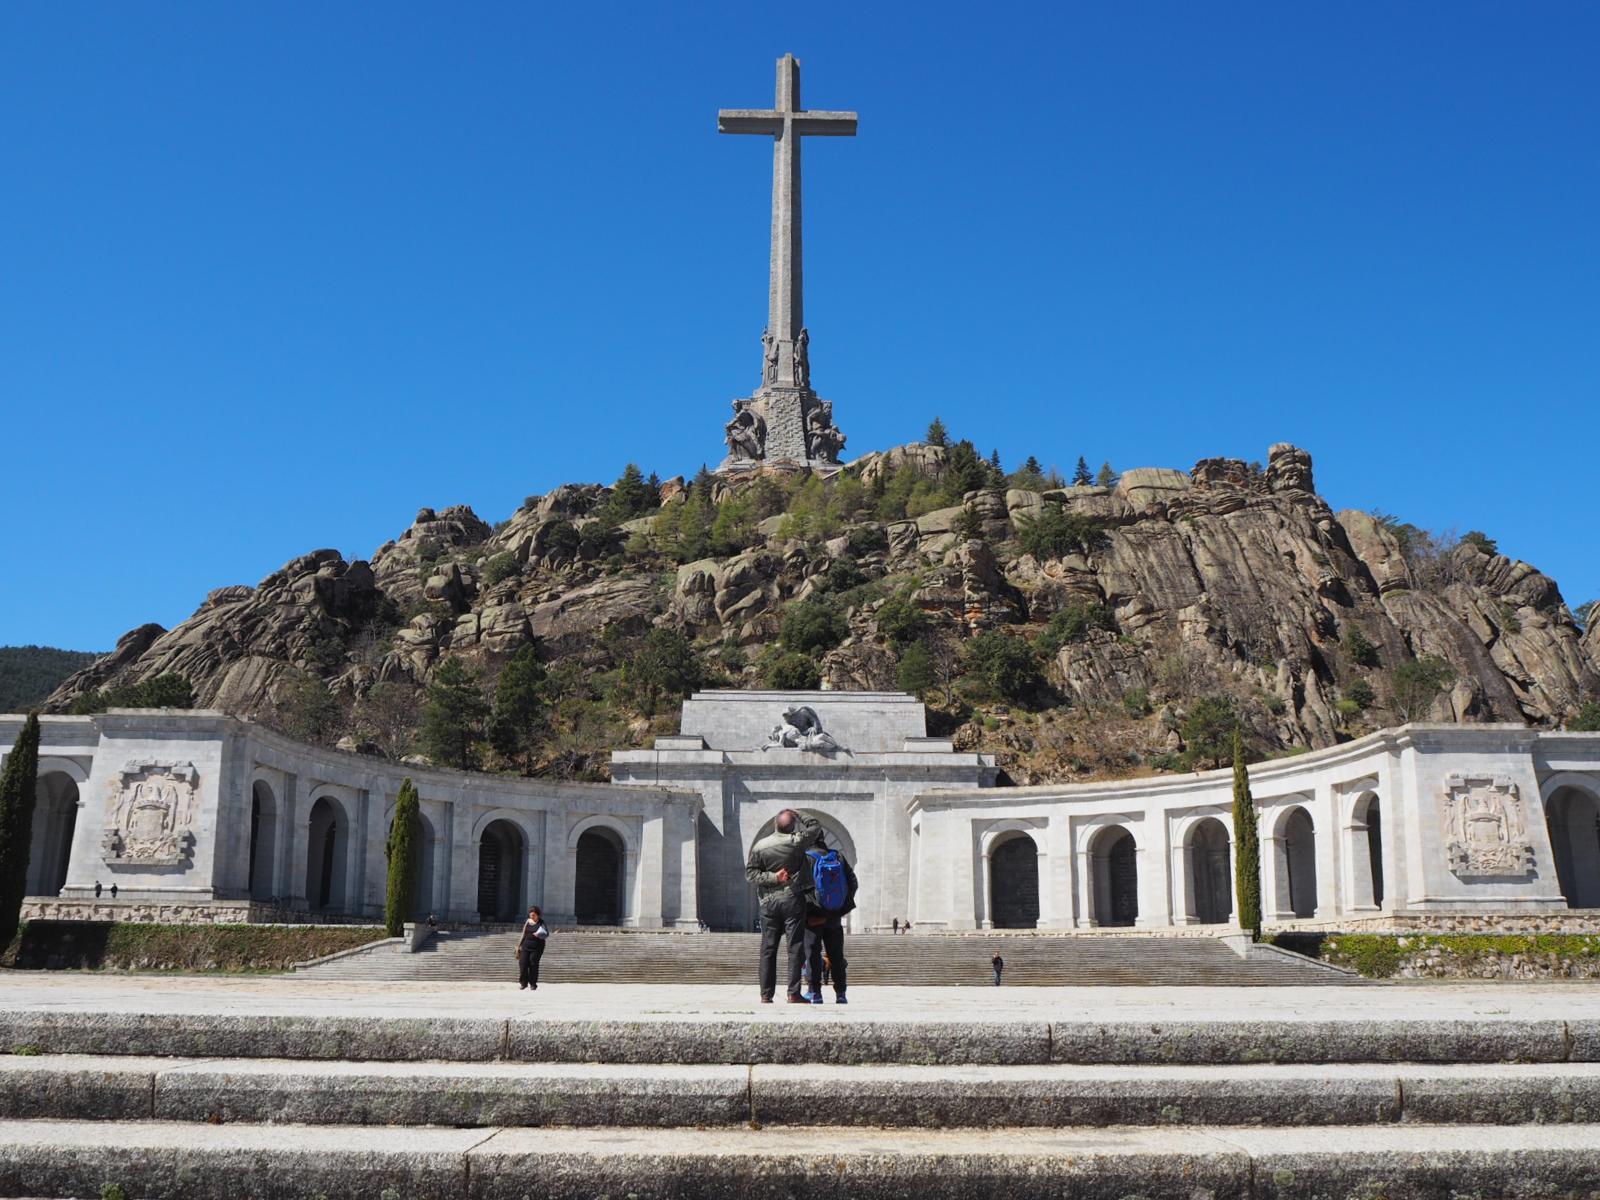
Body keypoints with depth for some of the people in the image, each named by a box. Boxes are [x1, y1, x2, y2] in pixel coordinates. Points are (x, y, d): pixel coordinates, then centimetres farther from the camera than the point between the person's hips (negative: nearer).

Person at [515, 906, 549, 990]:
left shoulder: (541, 923, -3)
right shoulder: (528, 922, 9)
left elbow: (547, 935, -6)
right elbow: (523, 934, 16)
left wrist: (539, 935, -26)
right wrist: (519, 945, 15)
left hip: (537, 947, -4)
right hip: (526, 946, 4)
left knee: (533, 964, -4)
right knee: (523, 963, -3)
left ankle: (533, 984, 9)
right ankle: (524, 983, 10)